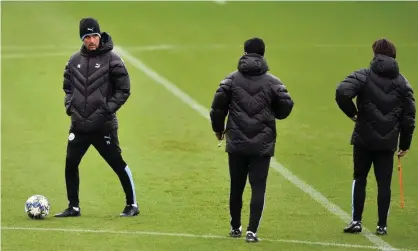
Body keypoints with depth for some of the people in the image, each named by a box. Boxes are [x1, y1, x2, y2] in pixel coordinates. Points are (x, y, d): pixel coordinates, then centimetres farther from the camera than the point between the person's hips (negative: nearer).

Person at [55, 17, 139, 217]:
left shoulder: (111, 59, -6)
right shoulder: (75, 60, 8)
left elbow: (124, 90, -3)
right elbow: (68, 86, 21)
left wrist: (108, 108, -11)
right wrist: (69, 104, 4)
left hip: (104, 125, -4)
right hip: (79, 124, 5)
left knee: (118, 164, -1)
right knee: (70, 164, 2)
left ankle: (132, 205, 12)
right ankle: (73, 207, 14)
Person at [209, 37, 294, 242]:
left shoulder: (232, 79, -2)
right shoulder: (273, 82, -4)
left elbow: (218, 105, -4)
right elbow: (286, 108, -2)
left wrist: (218, 128, 13)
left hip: (237, 143, 1)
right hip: (262, 145, -1)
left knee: (236, 186, 14)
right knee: (258, 187, 0)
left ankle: (235, 228, 24)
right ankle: (251, 231, -9)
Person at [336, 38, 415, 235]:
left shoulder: (363, 76, -5)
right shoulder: (402, 83, 6)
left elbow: (342, 93, -22)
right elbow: (408, 117, 6)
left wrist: (353, 113, -6)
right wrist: (405, 144, 13)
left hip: (364, 138, -2)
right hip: (388, 142, 2)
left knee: (360, 178, 11)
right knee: (384, 182, 6)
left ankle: (356, 221, 7)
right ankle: (382, 225, 6)